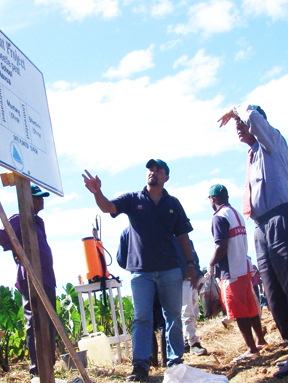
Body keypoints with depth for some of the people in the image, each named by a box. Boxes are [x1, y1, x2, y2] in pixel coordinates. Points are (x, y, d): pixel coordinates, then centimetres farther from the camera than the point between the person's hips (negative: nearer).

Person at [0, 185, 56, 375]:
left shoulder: (38, 221, 21)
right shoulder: (19, 219, -5)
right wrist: (16, 251, -15)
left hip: (46, 277, 9)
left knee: (49, 324, 11)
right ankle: (38, 368, -4)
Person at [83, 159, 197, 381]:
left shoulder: (173, 203, 7)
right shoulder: (133, 200, 4)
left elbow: (182, 236, 9)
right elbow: (108, 207, -11)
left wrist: (190, 264, 4)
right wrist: (97, 192, -33)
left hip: (170, 269, 2)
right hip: (141, 270, -1)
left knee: (174, 316, 8)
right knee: (141, 318, -1)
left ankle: (175, 360, 19)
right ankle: (141, 365, 1)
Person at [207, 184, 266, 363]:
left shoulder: (220, 217, -14)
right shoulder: (237, 214, 13)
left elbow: (221, 247, -20)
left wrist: (211, 264, -6)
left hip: (231, 272, -9)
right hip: (244, 267, 9)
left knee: (240, 312, -4)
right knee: (251, 307, 16)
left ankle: (252, 349, -1)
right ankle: (261, 340, 26)